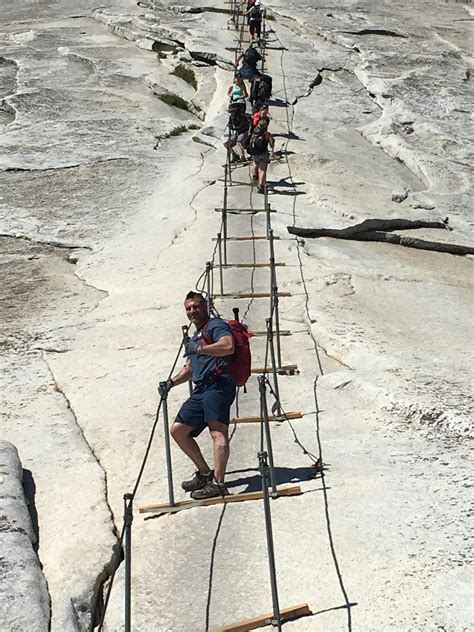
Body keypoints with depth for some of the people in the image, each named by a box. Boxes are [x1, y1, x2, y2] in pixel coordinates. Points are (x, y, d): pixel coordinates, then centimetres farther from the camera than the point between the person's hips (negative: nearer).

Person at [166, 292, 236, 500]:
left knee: (218, 431, -22)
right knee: (178, 430, 10)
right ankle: (205, 473, 17)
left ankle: (217, 483, -32)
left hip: (218, 384, -10)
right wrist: (171, 382, 21)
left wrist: (199, 349, -16)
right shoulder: (195, 337, 31)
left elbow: (228, 346, -17)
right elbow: (189, 369, 37)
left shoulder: (216, 325, 3)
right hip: (201, 389, 10)